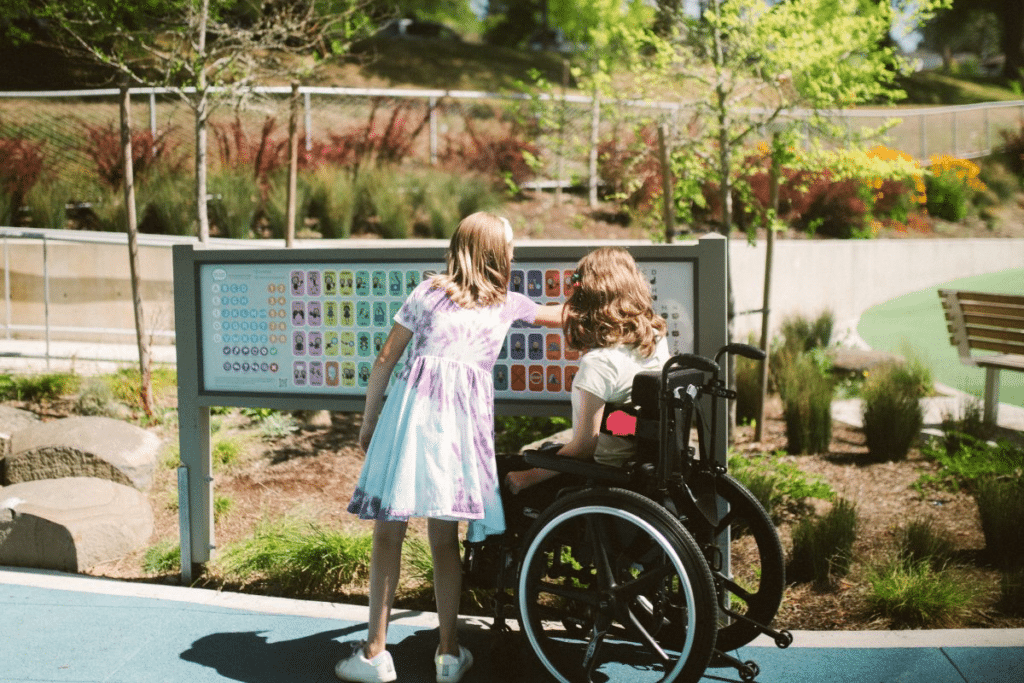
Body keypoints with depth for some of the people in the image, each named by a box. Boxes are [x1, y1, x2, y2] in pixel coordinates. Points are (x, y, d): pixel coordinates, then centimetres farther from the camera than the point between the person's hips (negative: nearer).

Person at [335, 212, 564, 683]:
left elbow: (385, 360, 11)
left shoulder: (428, 292, 14)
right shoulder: (508, 303, 19)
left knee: (389, 530, 3)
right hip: (467, 415, 1)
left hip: (413, 404, -1)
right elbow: (562, 316, 39)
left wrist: (368, 421, 19)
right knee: (444, 536, 8)